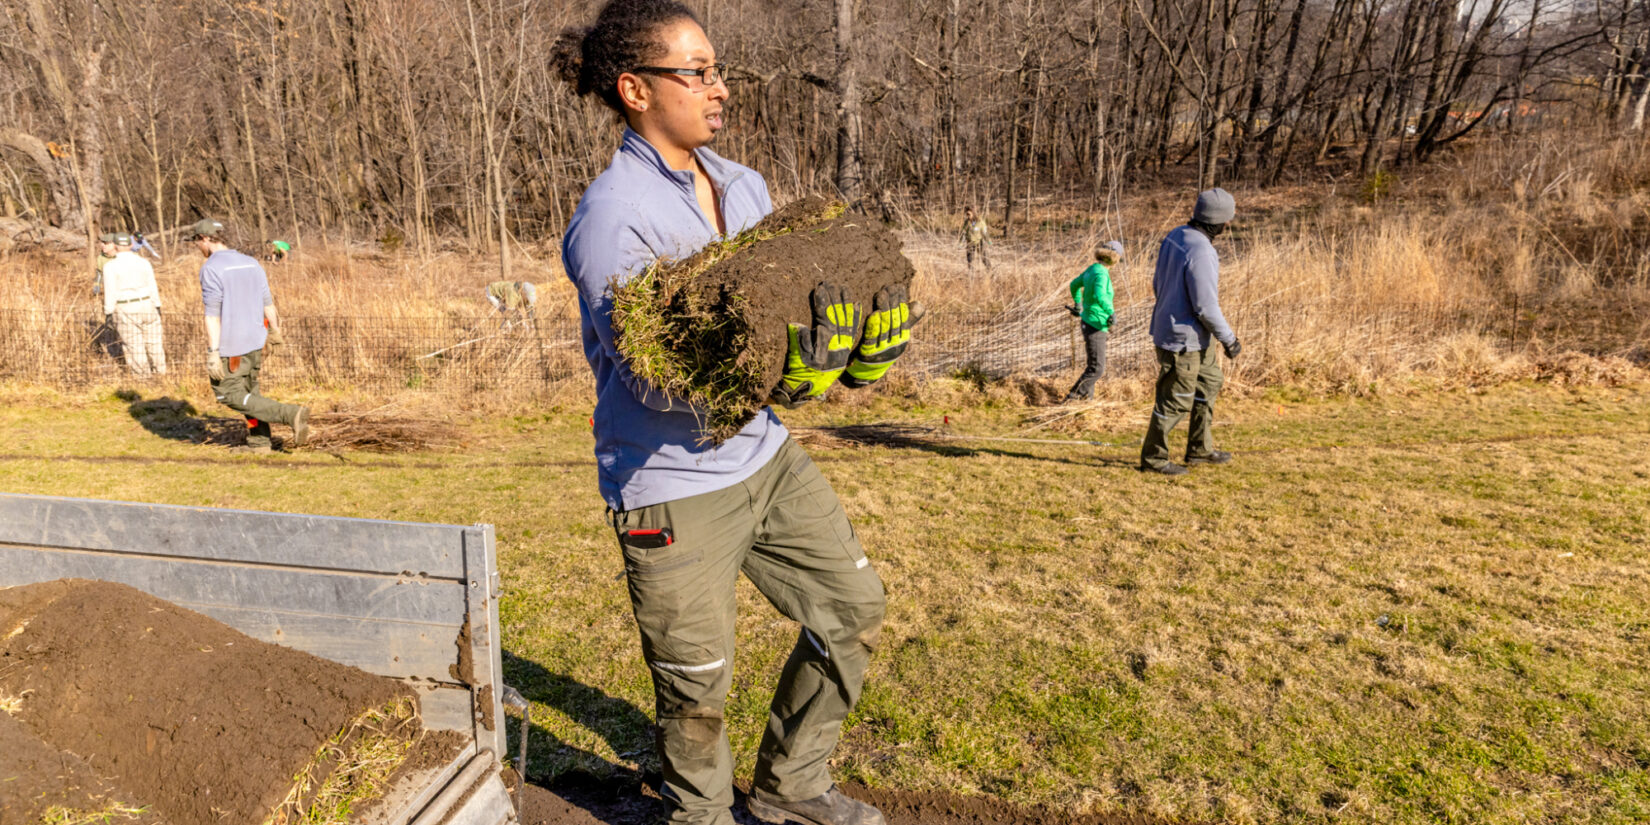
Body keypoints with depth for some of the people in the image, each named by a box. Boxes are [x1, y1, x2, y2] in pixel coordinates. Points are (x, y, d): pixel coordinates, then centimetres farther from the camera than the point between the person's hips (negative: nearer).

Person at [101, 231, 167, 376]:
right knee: (154, 342, 12)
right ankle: (160, 372, 18)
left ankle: (142, 375, 8)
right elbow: (152, 287, 4)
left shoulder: (111, 266, -10)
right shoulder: (144, 262, 2)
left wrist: (109, 314, -5)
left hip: (126, 310, -3)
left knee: (134, 347, 4)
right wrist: (157, 307, 11)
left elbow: (110, 292, -12)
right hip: (147, 306, 3)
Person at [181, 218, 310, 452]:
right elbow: (267, 301, 13)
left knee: (229, 395, 2)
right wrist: (275, 330, 28)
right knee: (248, 390, 19)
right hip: (255, 341, 8)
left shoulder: (211, 268, -15)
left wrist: (212, 353, -20)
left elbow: (212, 314, -19)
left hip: (231, 345, -7)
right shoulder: (250, 262, 6)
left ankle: (291, 415, -12)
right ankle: (258, 443, 20)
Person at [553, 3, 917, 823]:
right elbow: (662, 384, -24)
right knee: (698, 690, 8)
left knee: (852, 609, 16)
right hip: (674, 486, -7)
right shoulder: (610, 218, -19)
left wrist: (863, 337, -12)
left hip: (765, 455, 8)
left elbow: (793, 302, 8)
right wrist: (773, 374, -40)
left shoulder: (744, 186, 5)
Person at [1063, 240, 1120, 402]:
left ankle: (1087, 395, 30)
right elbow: (1100, 296, -39)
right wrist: (1111, 313, -26)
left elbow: (1074, 284, 24)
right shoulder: (1101, 273, -20)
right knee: (1097, 369, -4)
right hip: (1096, 325, -10)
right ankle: (1073, 397, 0)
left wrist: (1077, 304, 39)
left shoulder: (1092, 269, 7)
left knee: (1094, 364, 21)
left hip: (1088, 321, 10)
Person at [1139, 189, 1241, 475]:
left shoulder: (1175, 236, 1)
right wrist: (1229, 339, -12)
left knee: (1210, 381, 23)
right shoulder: (1201, 253, -27)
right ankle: (1153, 458, 18)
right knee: (1175, 400, 3)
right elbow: (1206, 307, -25)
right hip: (1183, 339, -10)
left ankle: (1200, 449, 33)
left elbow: (1158, 282, 12)